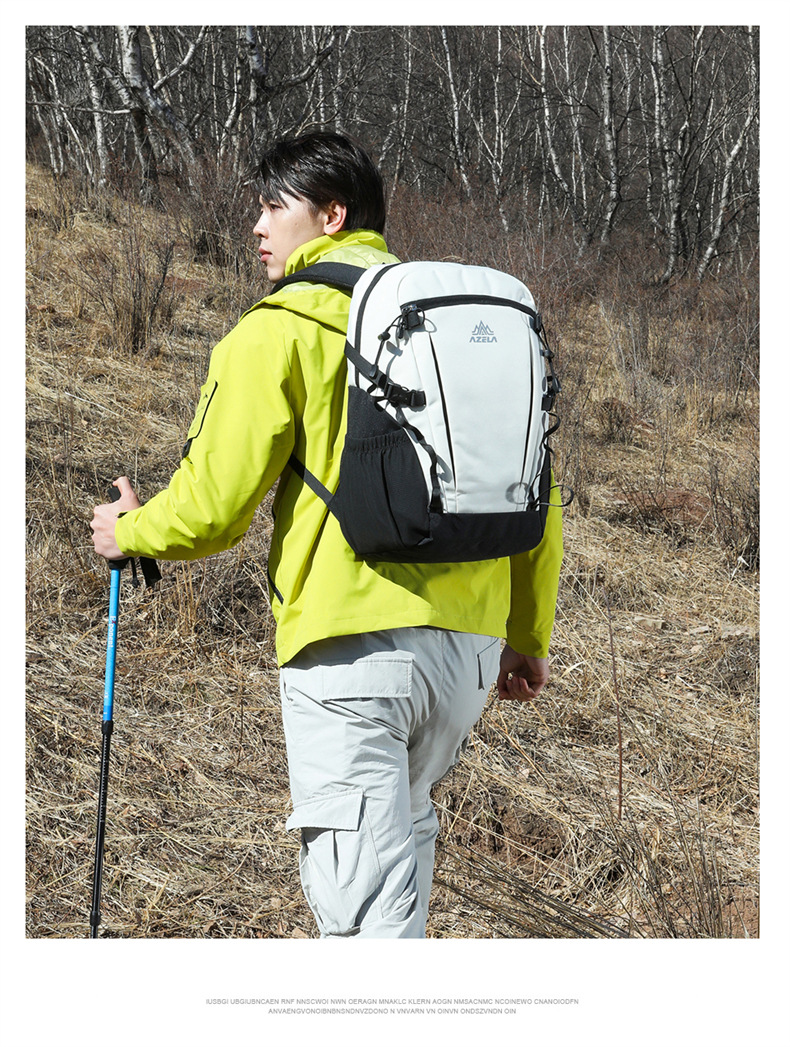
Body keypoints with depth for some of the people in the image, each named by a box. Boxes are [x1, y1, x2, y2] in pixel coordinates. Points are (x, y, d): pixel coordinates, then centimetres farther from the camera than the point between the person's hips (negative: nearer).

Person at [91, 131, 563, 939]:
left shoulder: (279, 330, -3)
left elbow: (213, 507, -6)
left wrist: (130, 532, 16)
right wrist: (527, 639, 24)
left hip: (353, 641, -7)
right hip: (469, 646, 7)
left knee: (362, 897, -4)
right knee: (402, 827, 26)